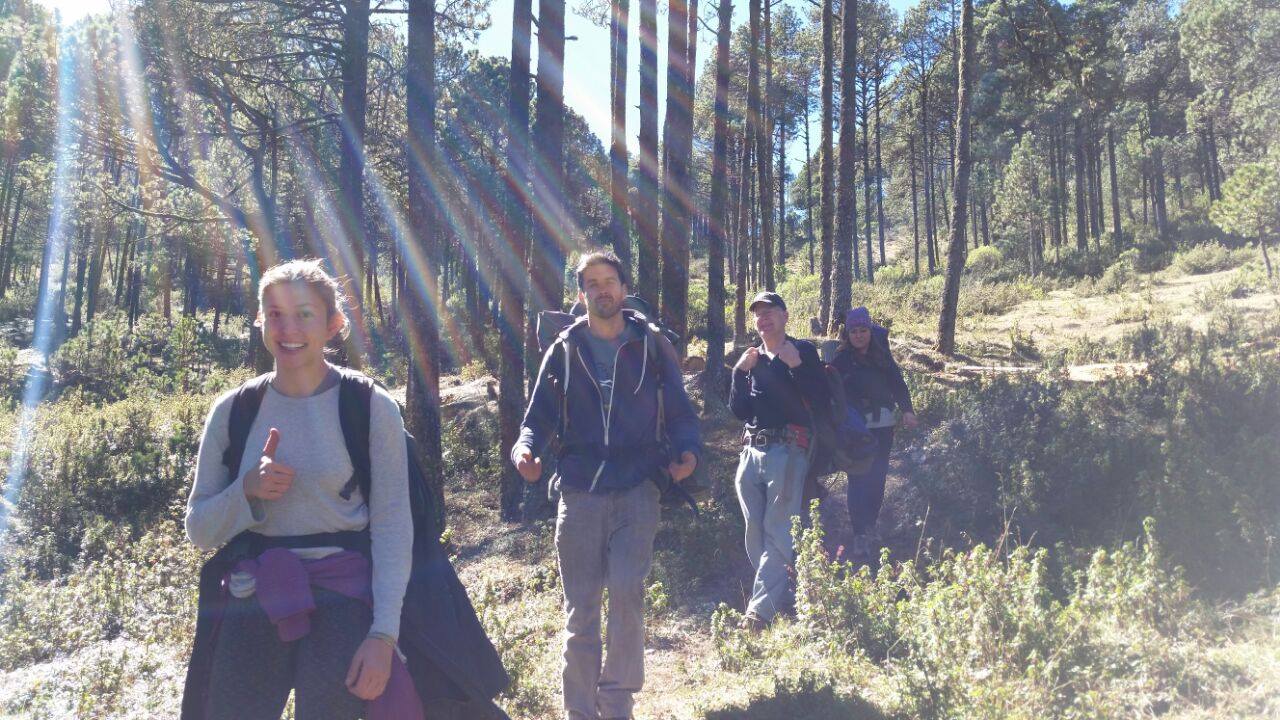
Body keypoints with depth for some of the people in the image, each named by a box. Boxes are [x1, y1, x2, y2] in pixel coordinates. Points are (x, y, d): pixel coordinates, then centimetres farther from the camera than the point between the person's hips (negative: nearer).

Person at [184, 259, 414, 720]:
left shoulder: (371, 408, -6)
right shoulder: (233, 410, 3)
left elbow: (392, 527, -7)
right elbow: (200, 530, 7)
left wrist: (383, 635, -14)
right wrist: (248, 490, -13)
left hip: (343, 604, -3)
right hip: (253, 601, 3)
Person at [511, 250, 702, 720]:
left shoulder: (651, 345, 7)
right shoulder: (563, 350, 10)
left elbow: (679, 412, 8)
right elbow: (540, 416, 8)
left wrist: (687, 451, -13)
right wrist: (526, 451, -13)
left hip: (636, 490, -1)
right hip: (579, 491, 2)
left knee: (626, 590, -15)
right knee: (579, 608, 6)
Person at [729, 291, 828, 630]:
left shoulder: (803, 351, 3)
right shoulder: (752, 358, 17)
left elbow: (819, 397, -10)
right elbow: (739, 411, 10)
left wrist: (796, 365, -19)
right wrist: (740, 372, -1)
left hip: (787, 450, -6)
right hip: (751, 451, 6)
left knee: (777, 533, -8)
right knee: (755, 532, 8)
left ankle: (761, 608, -8)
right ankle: (779, 594, 21)